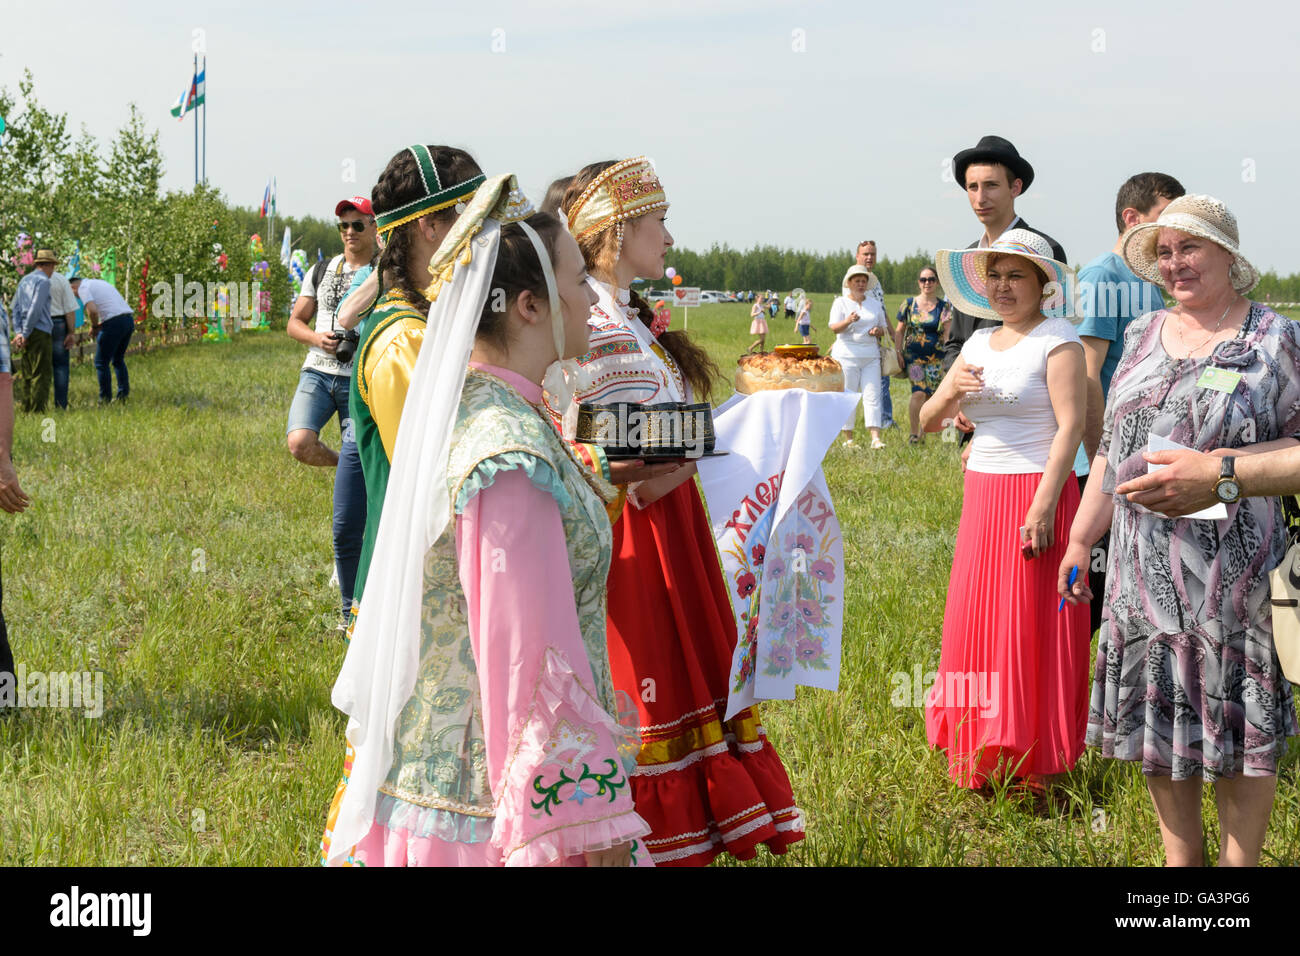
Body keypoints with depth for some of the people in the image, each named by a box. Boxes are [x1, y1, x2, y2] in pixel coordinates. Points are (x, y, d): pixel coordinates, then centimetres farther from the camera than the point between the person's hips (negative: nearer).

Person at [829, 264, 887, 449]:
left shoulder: (875, 303, 16)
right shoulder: (840, 303, 3)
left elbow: (883, 328, 23)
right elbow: (834, 328, -9)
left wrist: (878, 331, -2)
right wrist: (848, 321, -30)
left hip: (871, 355, 3)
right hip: (847, 355, -3)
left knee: (872, 396, -6)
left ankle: (875, 437, -11)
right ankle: (848, 438, 5)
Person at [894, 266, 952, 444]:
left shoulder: (944, 306, 5)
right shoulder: (909, 304, 5)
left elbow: (947, 335, 6)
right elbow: (899, 331, 9)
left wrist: (946, 326, -15)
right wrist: (898, 353, 2)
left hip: (935, 358, 1)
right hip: (913, 356, -1)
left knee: (930, 396, 3)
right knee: (919, 393, -16)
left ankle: (923, 432, 19)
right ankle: (914, 432, -6)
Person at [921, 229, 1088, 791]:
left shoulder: (1056, 339, -7)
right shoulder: (979, 344, 14)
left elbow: (1070, 424, -15)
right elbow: (928, 423, 15)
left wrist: (1044, 506, -22)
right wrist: (950, 391, -8)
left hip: (1035, 493, -7)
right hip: (982, 497, 7)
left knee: (1030, 629, -4)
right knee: (979, 623, 8)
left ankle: (1035, 764, 4)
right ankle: (984, 755, 18)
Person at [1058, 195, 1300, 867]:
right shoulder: (1144, 336, 12)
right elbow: (1111, 450, 17)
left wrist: (1221, 466, -18)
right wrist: (1080, 540, 15)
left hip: (1232, 568, -5)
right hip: (1144, 569, 5)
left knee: (1239, 721, 1)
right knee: (1159, 715, 10)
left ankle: (1238, 863, 14)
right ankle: (1180, 856, 23)